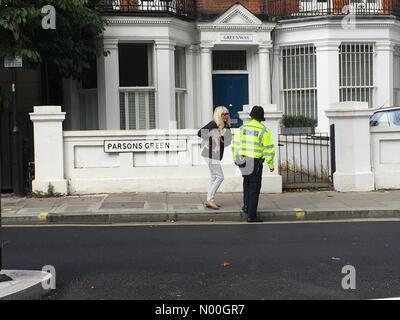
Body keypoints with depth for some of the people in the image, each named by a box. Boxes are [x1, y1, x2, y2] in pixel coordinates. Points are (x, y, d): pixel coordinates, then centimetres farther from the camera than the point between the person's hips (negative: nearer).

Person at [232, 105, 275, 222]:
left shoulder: (243, 128, 0)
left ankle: (247, 205, 30)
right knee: (254, 188, 2)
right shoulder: (264, 131, -11)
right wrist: (271, 165, 2)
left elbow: (235, 144, 7)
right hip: (255, 162, -4)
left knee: (247, 182, 30)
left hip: (243, 161, 4)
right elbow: (269, 149, -10)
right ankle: (251, 215, 2)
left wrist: (235, 159, 21)